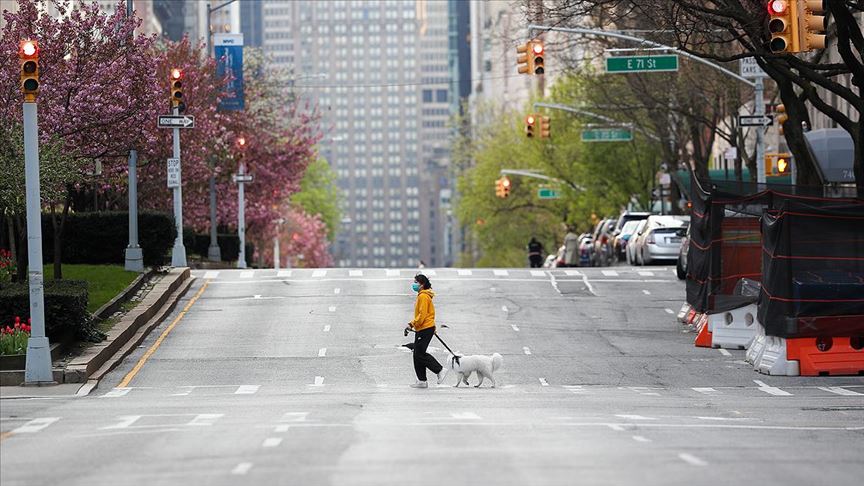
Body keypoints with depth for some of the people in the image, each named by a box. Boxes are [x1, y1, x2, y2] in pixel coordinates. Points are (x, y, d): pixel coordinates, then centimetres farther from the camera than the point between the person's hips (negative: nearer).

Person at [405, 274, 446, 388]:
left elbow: (422, 315, -21)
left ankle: (440, 370, -4)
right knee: (417, 355, 9)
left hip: (425, 329, -10)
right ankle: (422, 381, 10)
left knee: (420, 354, -10)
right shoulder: (421, 296, 18)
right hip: (421, 330, 10)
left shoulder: (423, 296, -15)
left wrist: (412, 324, -18)